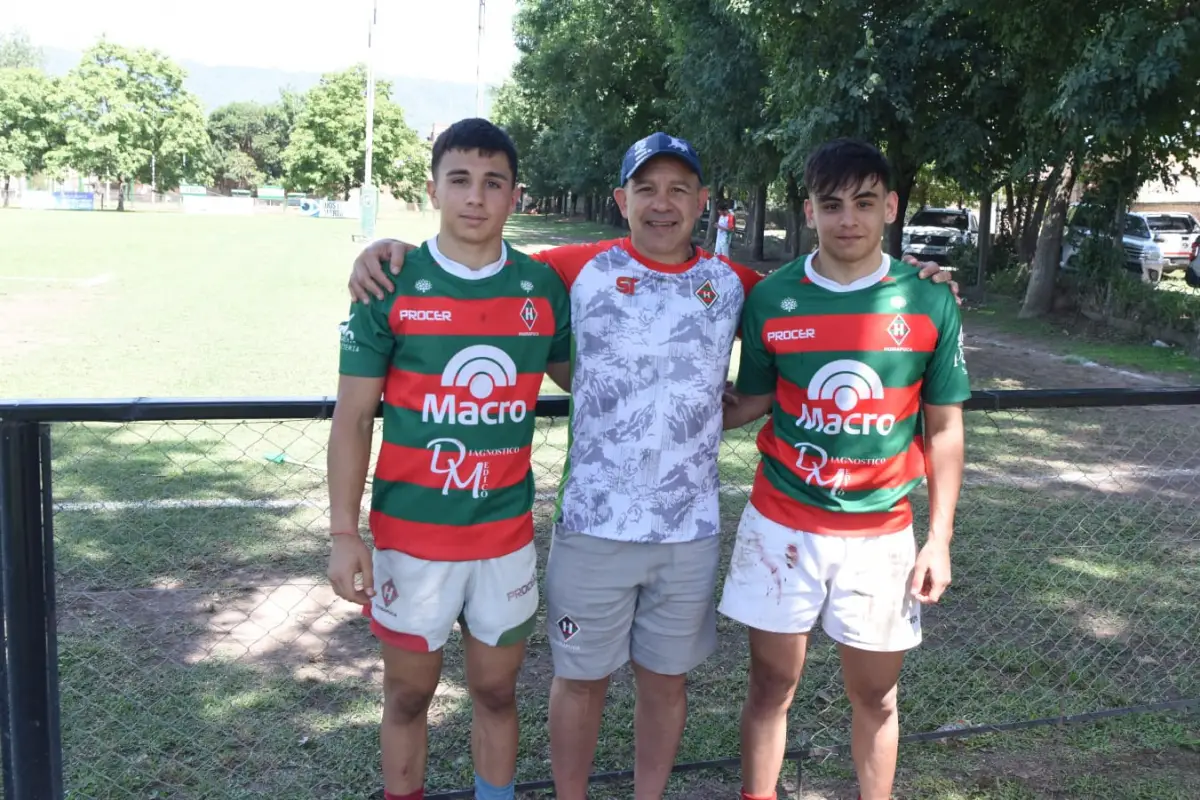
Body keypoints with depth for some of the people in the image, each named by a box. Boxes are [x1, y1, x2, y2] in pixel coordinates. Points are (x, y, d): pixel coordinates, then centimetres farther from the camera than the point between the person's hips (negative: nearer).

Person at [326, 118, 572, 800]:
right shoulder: (390, 287, -7)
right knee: (409, 694, 14)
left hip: (507, 535, 2)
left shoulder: (544, 288, -1)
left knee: (497, 692, 15)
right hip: (410, 536, -2)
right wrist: (345, 533, -9)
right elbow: (353, 418, -5)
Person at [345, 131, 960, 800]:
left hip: (692, 532, 2)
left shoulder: (734, 286, 2)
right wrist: (399, 249, -12)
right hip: (593, 527, -2)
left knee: (667, 679, 17)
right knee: (583, 678, 13)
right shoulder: (581, 269, -5)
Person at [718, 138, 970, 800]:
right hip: (780, 526, 0)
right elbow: (749, 405, 6)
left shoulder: (930, 304, -5)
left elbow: (943, 428, 1)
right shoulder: (769, 299, -4)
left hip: (881, 533, 0)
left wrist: (939, 539, -2)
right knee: (772, 685, 11)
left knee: (874, 694, 13)